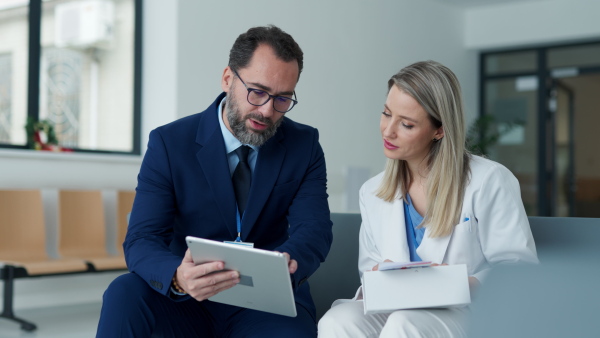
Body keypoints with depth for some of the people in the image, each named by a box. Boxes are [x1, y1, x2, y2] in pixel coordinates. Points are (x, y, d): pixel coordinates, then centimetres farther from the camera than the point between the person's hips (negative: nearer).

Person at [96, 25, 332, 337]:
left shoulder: (304, 146, 0)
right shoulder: (169, 143, -7)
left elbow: (314, 230, -9)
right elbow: (141, 241, -13)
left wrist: (288, 263, -35)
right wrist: (178, 277, -38)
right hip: (188, 301, 0)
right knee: (124, 293, -30)